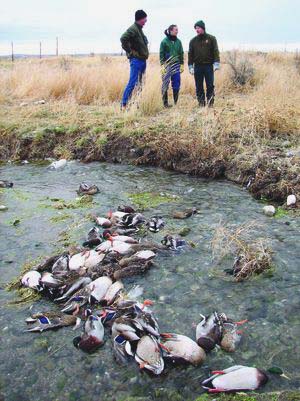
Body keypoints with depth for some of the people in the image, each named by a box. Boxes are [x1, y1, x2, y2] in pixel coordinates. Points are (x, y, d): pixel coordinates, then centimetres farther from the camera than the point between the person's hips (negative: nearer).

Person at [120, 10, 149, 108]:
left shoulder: (139, 29, 18)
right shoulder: (133, 29, -12)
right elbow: (123, 39, -25)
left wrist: (145, 53, 13)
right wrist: (130, 52, -18)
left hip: (142, 60, 10)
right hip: (136, 60, -10)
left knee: (140, 83, 11)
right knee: (132, 83, -11)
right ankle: (124, 104, -8)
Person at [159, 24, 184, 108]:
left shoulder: (178, 41, 9)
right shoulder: (164, 41, -3)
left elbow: (181, 54, 14)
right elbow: (161, 54, -4)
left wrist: (182, 64, 8)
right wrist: (162, 65, -11)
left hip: (176, 65, 4)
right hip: (167, 65, -4)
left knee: (176, 85, 2)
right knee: (165, 84, -3)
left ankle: (176, 102, 10)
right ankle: (165, 102, 4)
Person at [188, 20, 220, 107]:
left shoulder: (211, 38, 4)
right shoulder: (193, 41, 10)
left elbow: (216, 51, 0)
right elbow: (190, 54, 11)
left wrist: (216, 64, -10)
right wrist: (191, 67, 3)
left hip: (209, 66, -2)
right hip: (198, 66, 2)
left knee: (210, 86, -4)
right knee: (199, 86, 3)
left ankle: (210, 103, 4)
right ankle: (201, 103, 11)